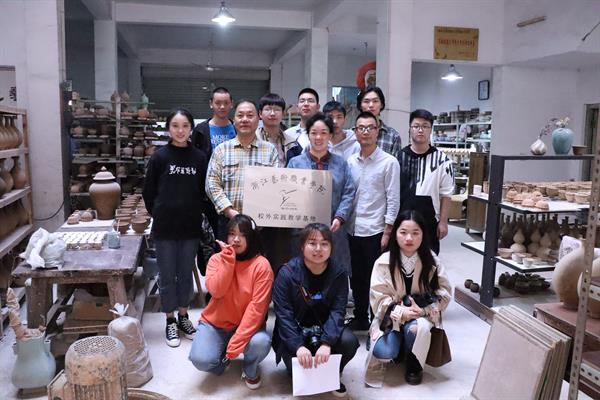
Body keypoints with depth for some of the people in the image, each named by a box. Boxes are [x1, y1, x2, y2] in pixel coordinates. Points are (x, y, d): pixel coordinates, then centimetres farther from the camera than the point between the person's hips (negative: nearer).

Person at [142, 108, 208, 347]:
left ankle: (183, 316, 29)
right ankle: (170, 321, 22)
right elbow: (149, 192, 2)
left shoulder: (199, 158, 1)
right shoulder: (159, 157, -4)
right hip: (165, 227, -2)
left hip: (191, 226, 2)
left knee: (186, 273, 13)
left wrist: (196, 214, 4)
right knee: (167, 275, 7)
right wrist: (159, 214, 4)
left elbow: (203, 191, 8)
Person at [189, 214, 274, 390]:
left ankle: (250, 370, 5)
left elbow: (257, 306, -20)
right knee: (200, 360, -23)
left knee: (261, 342, -32)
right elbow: (216, 291, -21)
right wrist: (228, 259, -24)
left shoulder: (261, 265, -14)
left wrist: (238, 340, -26)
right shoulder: (216, 259, -5)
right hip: (215, 323, 1)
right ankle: (222, 356, 15)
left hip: (246, 324, -1)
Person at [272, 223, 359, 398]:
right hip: (294, 331, -2)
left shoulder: (339, 273, -8)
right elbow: (284, 314, -18)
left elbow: (337, 311, -16)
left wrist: (326, 343, -33)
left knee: (349, 341, -27)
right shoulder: (287, 273, -15)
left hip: (325, 329, 2)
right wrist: (298, 346, -32)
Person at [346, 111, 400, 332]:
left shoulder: (389, 162, -6)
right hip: (353, 230, 5)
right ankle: (360, 318, 30)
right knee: (357, 278, 15)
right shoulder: (350, 162, 8)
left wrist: (387, 232, -11)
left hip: (375, 231, -5)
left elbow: (393, 200, -8)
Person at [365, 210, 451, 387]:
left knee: (416, 329, -35)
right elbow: (378, 297, -10)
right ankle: (400, 342, 15)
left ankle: (414, 364, 0)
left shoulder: (432, 261, -6)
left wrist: (423, 309, -20)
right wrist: (400, 311, -25)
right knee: (384, 352, -25)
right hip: (391, 316, 0)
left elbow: (444, 293, -5)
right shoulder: (384, 262, -9)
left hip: (422, 314, 0)